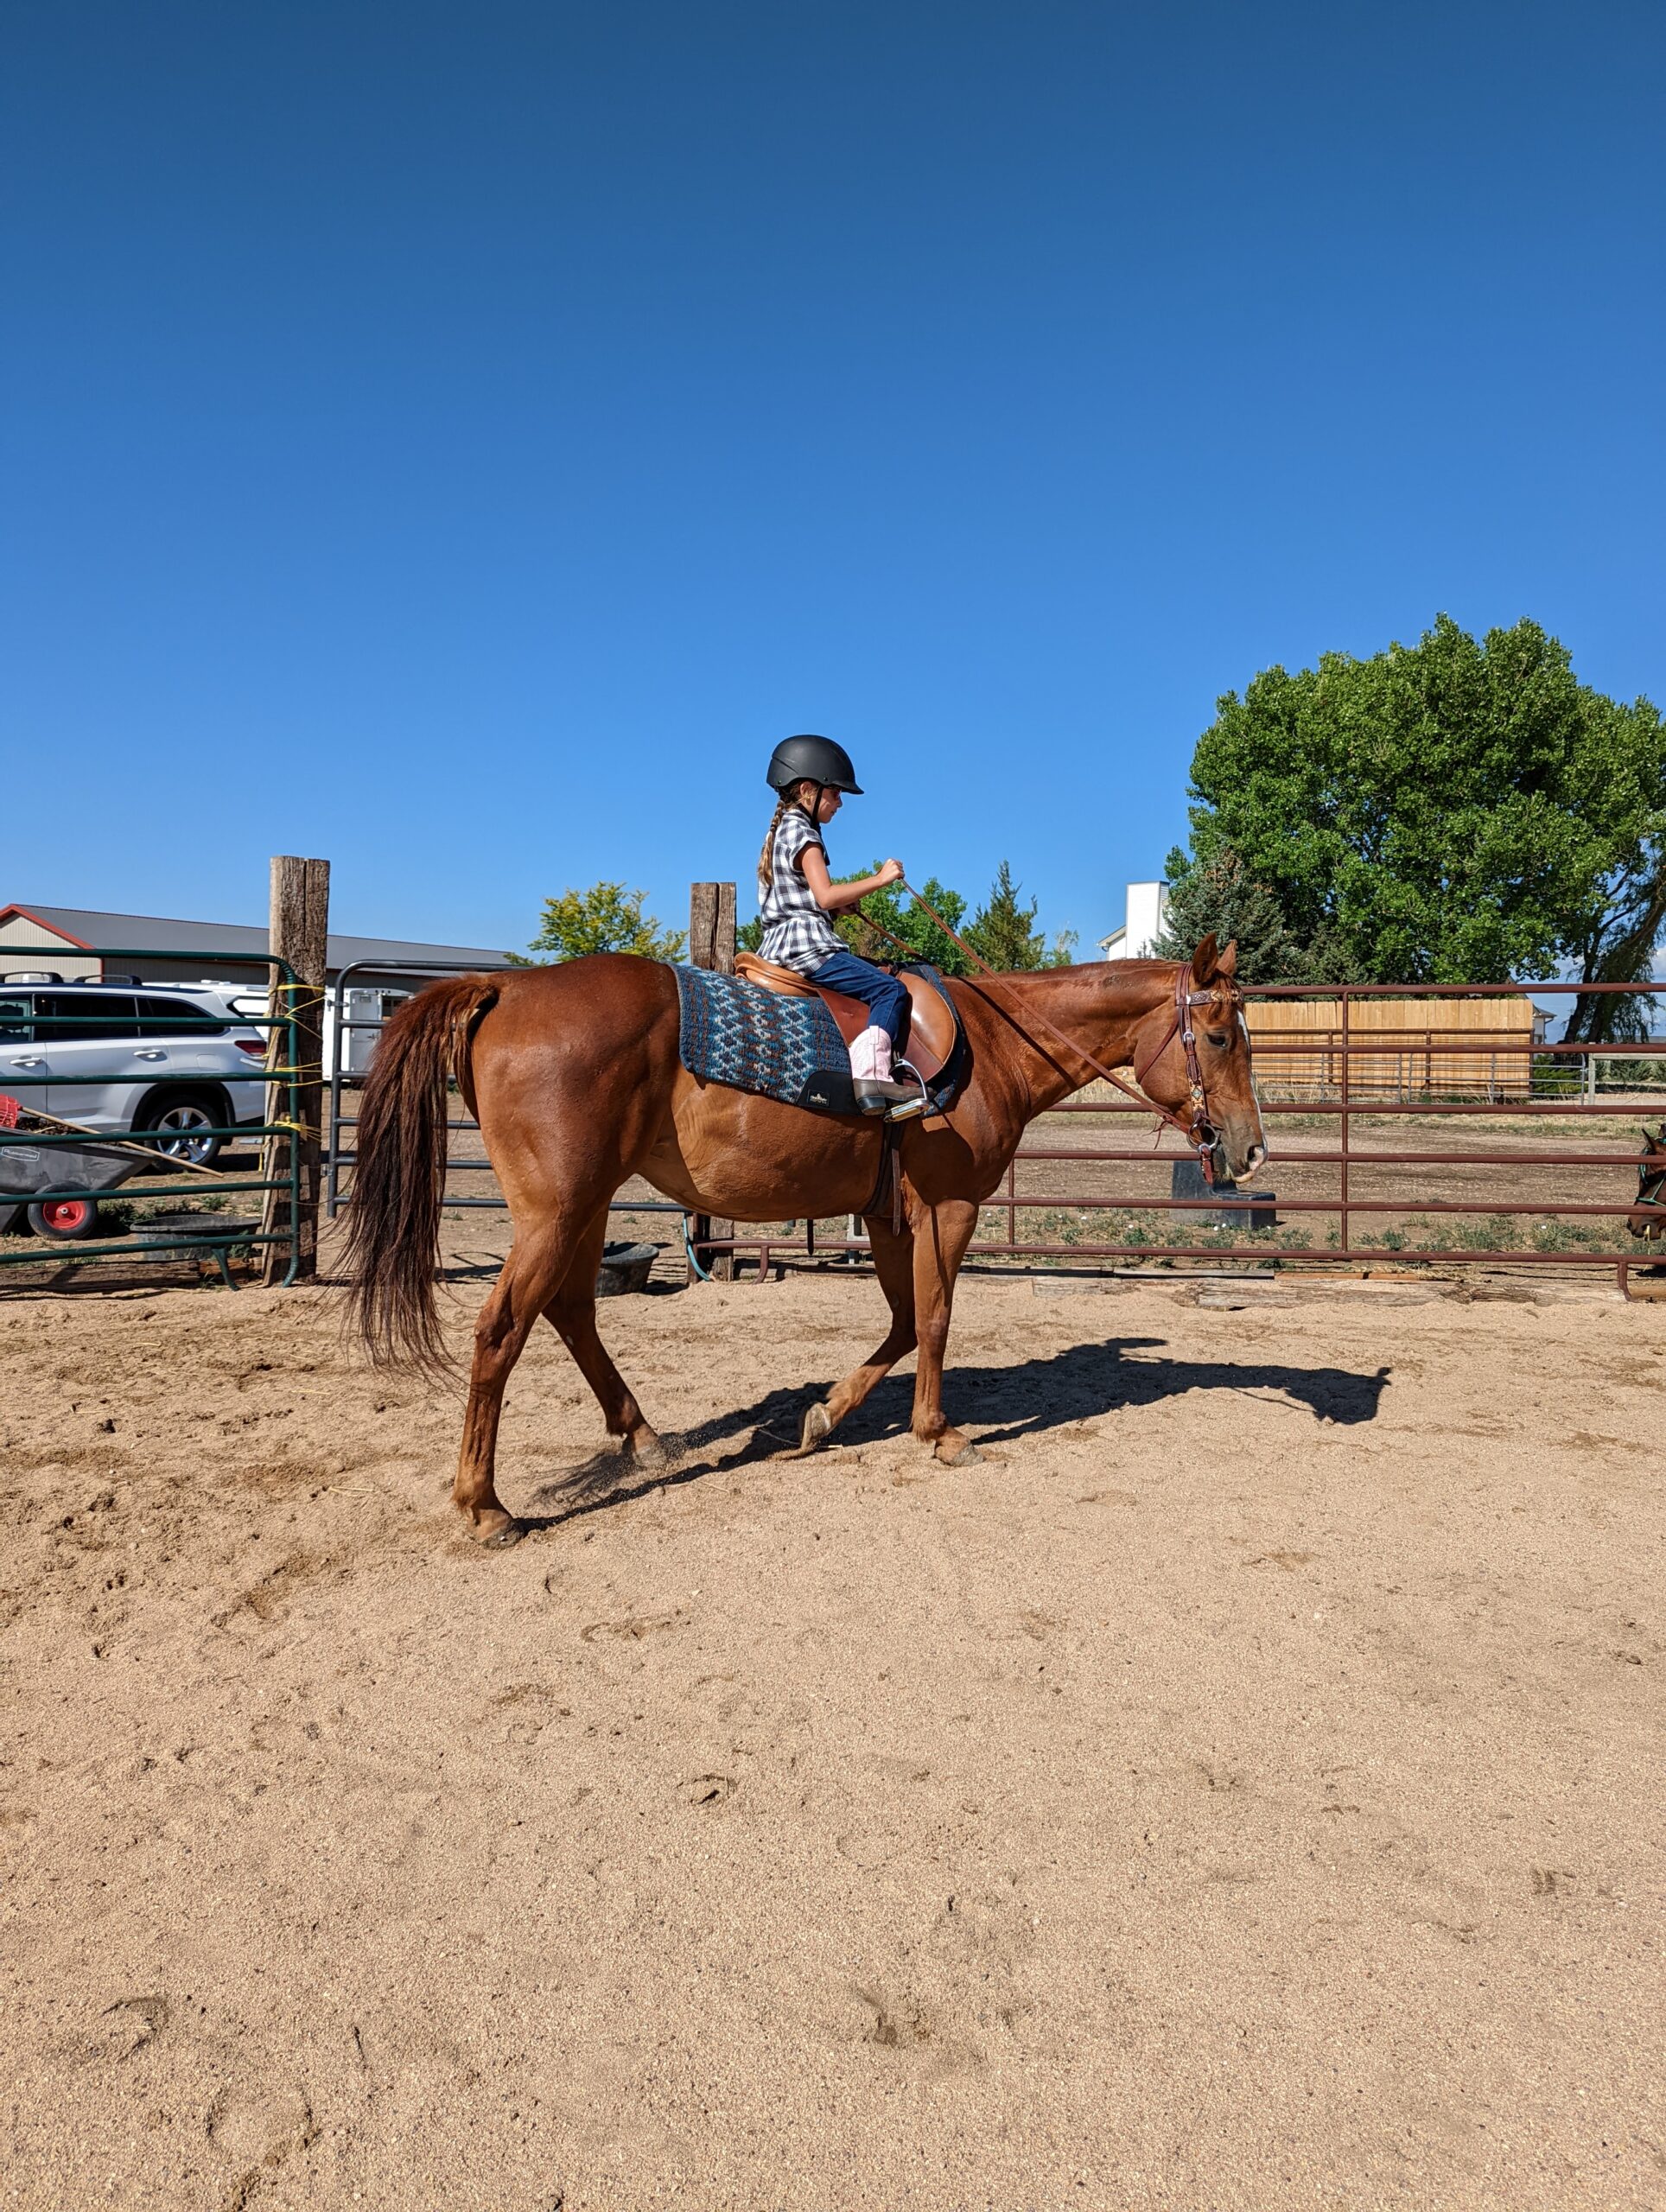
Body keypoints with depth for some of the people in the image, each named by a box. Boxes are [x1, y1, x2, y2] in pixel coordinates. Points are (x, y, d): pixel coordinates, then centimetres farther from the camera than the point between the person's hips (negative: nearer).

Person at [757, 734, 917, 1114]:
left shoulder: (780, 829, 21)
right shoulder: (803, 831, -9)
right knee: (890, 989, -17)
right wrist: (879, 879, -14)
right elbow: (825, 896, -19)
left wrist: (841, 904, 13)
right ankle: (871, 1072, -31)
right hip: (806, 944, -10)